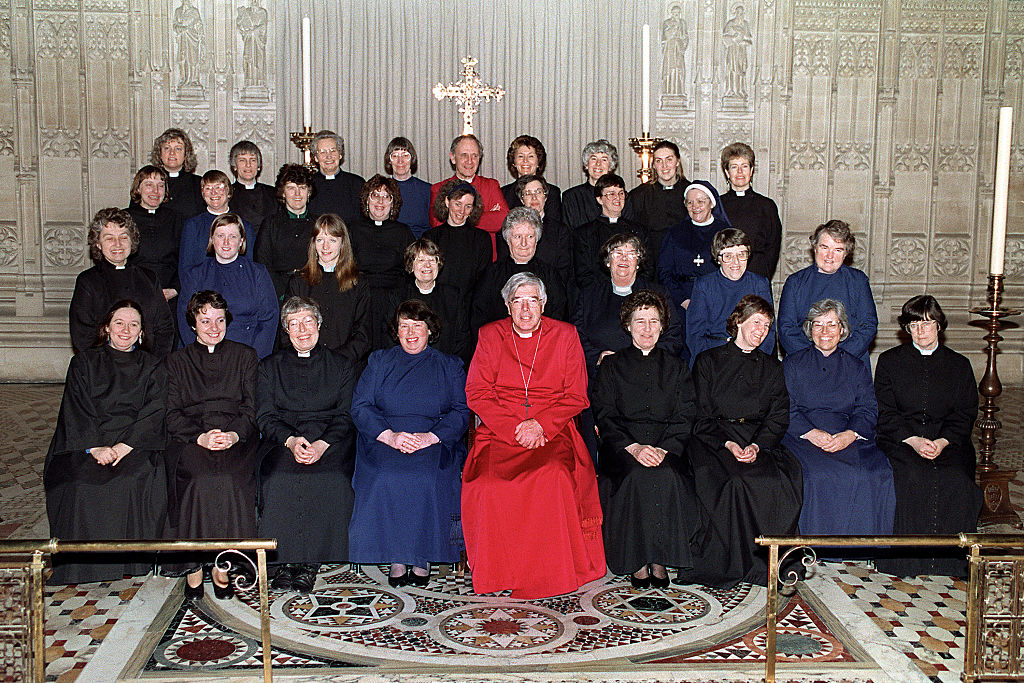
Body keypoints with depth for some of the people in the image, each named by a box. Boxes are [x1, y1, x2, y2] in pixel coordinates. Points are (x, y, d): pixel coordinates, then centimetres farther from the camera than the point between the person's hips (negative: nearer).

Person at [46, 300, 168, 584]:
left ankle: (131, 558, -20)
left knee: (137, 479, -31)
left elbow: (153, 414, 1)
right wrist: (95, 447, -15)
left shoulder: (151, 367, 14)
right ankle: (85, 560, -18)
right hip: (86, 444, 1)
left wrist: (125, 445, -15)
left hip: (135, 444, 0)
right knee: (80, 481, -29)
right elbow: (75, 411, 2)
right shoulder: (84, 363, 13)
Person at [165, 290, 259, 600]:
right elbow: (172, 415, 7)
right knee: (200, 478, -32)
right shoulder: (177, 360, 19)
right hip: (190, 439, 0)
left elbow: (252, 408, 9)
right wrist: (200, 437, -13)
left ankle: (222, 563, -23)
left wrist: (234, 434, -12)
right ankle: (194, 565, -22)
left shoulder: (244, 356, 18)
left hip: (236, 438, 0)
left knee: (229, 478, -33)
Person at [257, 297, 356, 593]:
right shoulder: (269, 366, 18)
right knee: (280, 478, -32)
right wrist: (291, 439, -14)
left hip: (330, 443, -1)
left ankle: (310, 561, -23)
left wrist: (322, 444, -14)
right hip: (282, 441, 1)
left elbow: (346, 416, 5)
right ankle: (285, 559, -22)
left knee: (331, 479, -33)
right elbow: (265, 415, 7)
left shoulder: (340, 365, 15)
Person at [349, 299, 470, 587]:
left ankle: (422, 557, -17)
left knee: (429, 478, -32)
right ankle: (396, 558, -18)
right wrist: (389, 435, -13)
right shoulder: (379, 362, 17)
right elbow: (360, 406, 6)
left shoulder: (450, 366, 16)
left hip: (436, 442, -1)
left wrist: (430, 437, -14)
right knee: (386, 477, -31)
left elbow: (461, 412, 4)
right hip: (383, 440, 1)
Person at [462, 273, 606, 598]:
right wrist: (515, 428, -9)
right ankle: (500, 571, -13)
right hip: (499, 432, 1)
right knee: (492, 483, -29)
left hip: (552, 432, -1)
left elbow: (576, 397, 7)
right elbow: (477, 394, 5)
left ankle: (549, 573, -19)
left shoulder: (564, 336, 11)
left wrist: (541, 424, -10)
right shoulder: (490, 336, 12)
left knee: (553, 476, -32)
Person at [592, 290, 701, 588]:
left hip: (667, 448, 1)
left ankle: (659, 559, -20)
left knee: (666, 476, -32)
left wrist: (663, 449, -13)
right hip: (622, 447, -1)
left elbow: (684, 418, 6)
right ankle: (637, 561, -21)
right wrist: (633, 447, -16)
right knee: (638, 476, -33)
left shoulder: (676, 367, 16)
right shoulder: (612, 366, 13)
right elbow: (605, 417, 2)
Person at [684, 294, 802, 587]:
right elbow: (701, 415, 3)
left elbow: (779, 417, 9)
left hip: (760, 440, 2)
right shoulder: (709, 360, 12)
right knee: (736, 482, -33)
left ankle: (768, 561, -19)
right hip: (714, 439, -2)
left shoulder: (772, 368, 21)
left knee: (779, 480, -30)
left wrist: (757, 445, -11)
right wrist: (727, 443, -15)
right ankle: (730, 563, -22)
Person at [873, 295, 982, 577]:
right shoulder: (889, 361, 11)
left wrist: (942, 442, -11)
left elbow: (965, 415, 8)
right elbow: (885, 412, 3)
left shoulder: (959, 365, 15)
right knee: (913, 478, -32)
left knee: (956, 482, -29)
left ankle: (952, 559, -17)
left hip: (948, 442, 1)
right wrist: (913, 440, -13)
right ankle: (910, 557, -23)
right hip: (900, 440, -1)